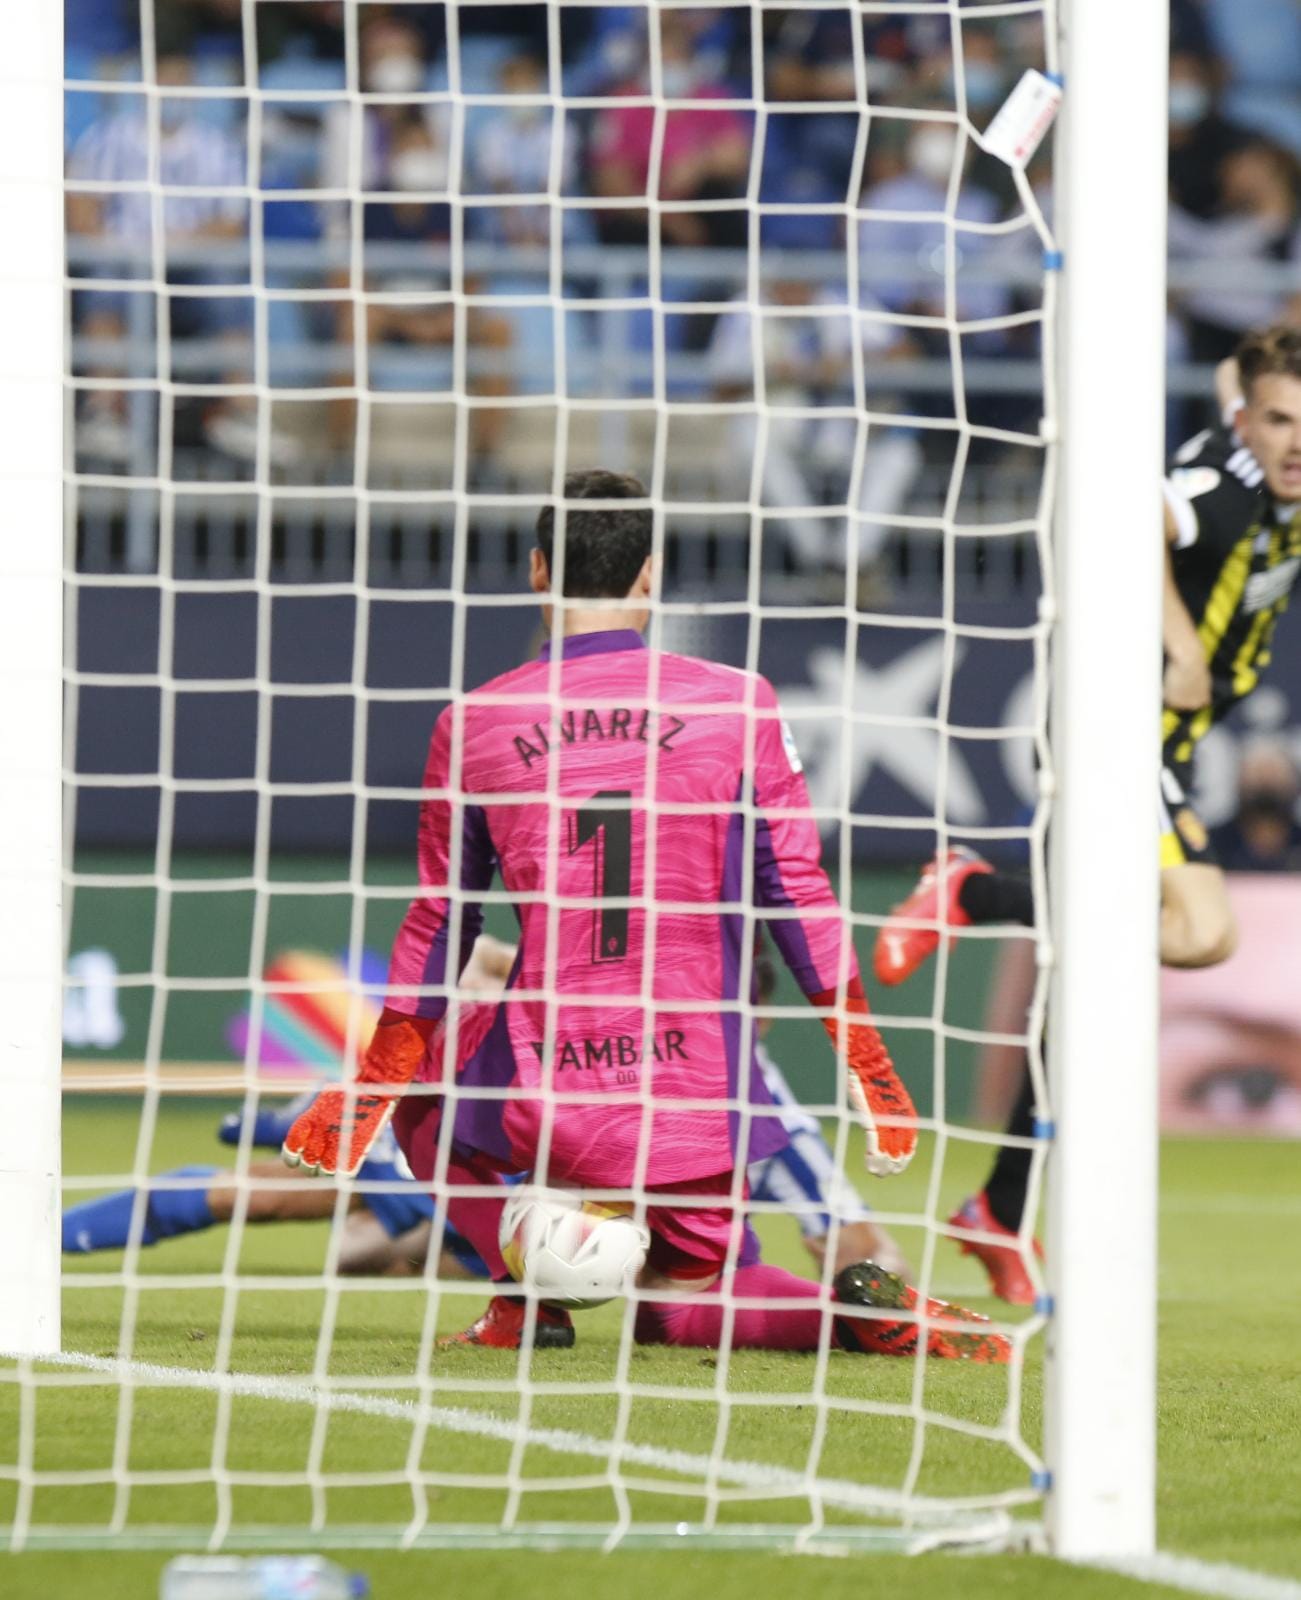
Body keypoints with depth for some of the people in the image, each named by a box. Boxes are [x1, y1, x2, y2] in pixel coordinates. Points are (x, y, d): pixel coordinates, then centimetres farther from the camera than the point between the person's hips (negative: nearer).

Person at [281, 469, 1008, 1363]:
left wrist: (373, 1086, 19)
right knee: (691, 1300, 20)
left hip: (541, 1106, -1)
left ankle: (526, 1291, 7)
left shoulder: (475, 724, 2)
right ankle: (857, 1310, -13)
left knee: (417, 1085, 30)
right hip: (699, 1098, 1)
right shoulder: (739, 705, 0)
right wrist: (866, 1061, 8)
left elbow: (439, 924, 9)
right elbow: (798, 894, 1)